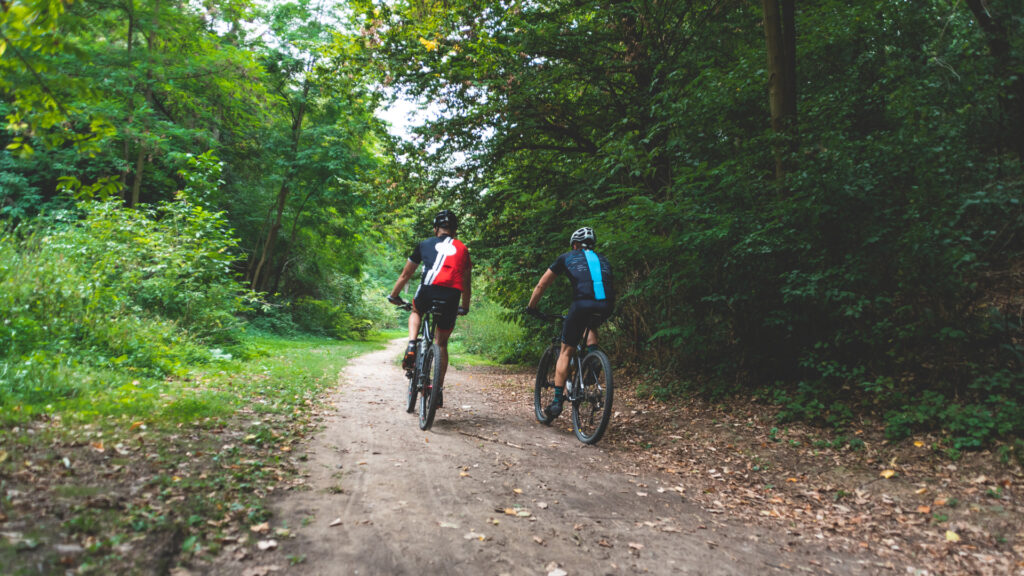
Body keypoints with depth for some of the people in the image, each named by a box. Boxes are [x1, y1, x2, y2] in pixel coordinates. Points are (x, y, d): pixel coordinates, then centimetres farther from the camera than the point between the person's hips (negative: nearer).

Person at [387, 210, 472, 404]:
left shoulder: (425, 244, 20)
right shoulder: (462, 249, 24)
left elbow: (405, 275, 25)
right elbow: (466, 284, 26)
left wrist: (393, 295, 39)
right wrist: (465, 308, 39)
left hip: (429, 291, -1)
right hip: (452, 297, 1)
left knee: (416, 312, 34)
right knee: (442, 344, 17)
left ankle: (411, 346, 8)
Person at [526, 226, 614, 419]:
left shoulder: (567, 257, 23)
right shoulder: (603, 260, 31)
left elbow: (541, 285, 26)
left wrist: (531, 307, 39)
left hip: (582, 304, -3)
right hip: (606, 307, 3)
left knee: (566, 352, 10)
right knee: (592, 327, 38)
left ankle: (557, 401, 6)